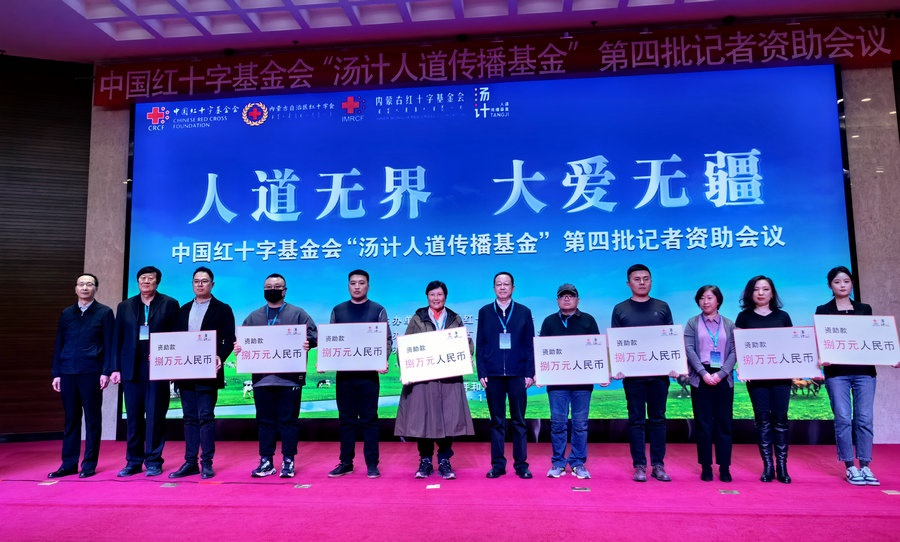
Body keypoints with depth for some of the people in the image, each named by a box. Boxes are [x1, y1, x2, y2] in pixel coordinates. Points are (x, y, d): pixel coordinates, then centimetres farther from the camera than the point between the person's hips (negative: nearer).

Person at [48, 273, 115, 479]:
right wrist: (56, 373, 9)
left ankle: (89, 464, 10)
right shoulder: (66, 314, 13)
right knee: (71, 419, 9)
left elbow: (109, 345, -1)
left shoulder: (104, 313, 2)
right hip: (68, 373, 4)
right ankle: (69, 464, 17)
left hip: (91, 373, -4)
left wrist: (106, 372, -9)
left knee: (92, 419, 3)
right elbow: (59, 344, 14)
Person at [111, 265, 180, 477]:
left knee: (155, 416, 0)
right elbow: (118, 339, 11)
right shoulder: (125, 306, 13)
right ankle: (134, 461, 17)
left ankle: (153, 461, 9)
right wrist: (116, 368, 5)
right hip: (132, 368, 3)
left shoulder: (170, 304, 4)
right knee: (133, 416, 7)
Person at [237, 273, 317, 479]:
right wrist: (238, 348, -9)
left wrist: (307, 343, -23)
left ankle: (288, 461, 12)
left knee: (288, 421, 2)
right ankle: (266, 461, 18)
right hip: (261, 377, 3)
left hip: (290, 377, -3)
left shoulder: (298, 314, 6)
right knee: (265, 421, 9)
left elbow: (313, 336, -2)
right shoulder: (254, 317, 16)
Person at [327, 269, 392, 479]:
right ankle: (345, 462, 19)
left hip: (368, 373, -2)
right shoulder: (338, 311, 9)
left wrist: (384, 361, -18)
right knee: (346, 419, 9)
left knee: (369, 419, 3)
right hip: (343, 373, 2)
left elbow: (387, 340, -1)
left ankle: (372, 464, 10)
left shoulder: (378, 310, 3)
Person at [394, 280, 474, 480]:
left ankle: (444, 461, 10)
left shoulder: (455, 319, 13)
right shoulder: (417, 319, 8)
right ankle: (425, 461, 12)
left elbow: (467, 343, 11)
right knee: (423, 418, -1)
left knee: (449, 418, -2)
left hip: (449, 377, 1)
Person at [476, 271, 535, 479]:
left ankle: (521, 464, 14)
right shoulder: (484, 312, 8)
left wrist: (530, 373, -2)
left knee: (519, 421, 5)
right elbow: (479, 345, 6)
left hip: (517, 374, 0)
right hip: (493, 375, 1)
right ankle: (497, 464, 14)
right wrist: (481, 373, -2)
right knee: (497, 421, 6)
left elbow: (530, 344, 5)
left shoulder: (524, 312, 7)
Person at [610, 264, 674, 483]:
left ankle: (658, 465, 16)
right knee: (636, 420, 3)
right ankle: (639, 466, 11)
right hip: (633, 374, -1)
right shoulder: (620, 309, 5)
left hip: (659, 373, 1)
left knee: (658, 419, 7)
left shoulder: (662, 307, 9)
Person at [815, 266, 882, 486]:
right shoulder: (823, 310, 6)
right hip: (837, 371, -2)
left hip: (864, 370, 2)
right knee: (843, 418, -4)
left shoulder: (865, 309, 14)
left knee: (864, 418, 0)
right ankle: (850, 467, 5)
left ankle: (865, 466, 9)